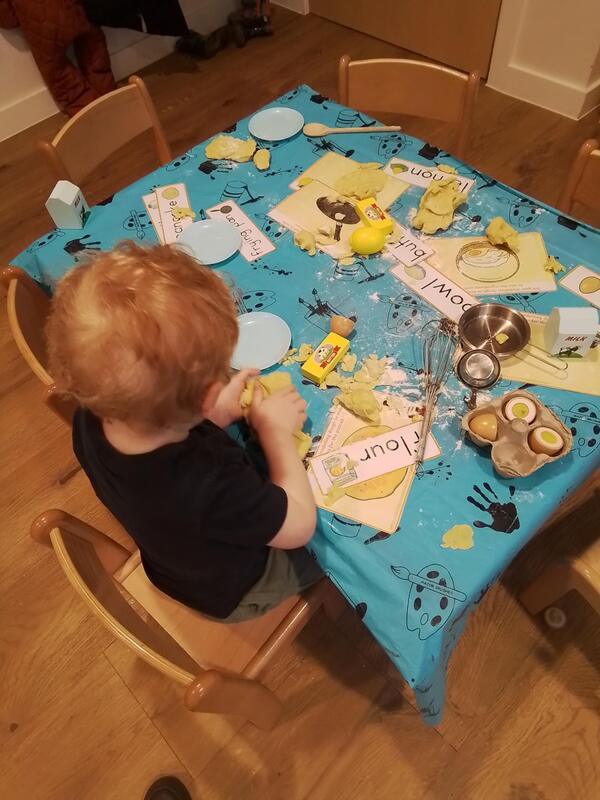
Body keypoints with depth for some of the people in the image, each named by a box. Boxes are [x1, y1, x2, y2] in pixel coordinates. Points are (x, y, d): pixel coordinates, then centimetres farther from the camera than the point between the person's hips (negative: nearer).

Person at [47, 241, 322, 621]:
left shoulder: (91, 420, -30)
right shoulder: (212, 488, -51)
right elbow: (299, 527, -29)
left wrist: (215, 419, -17)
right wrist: (275, 430, -20)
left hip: (172, 560, 5)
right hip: (237, 589, -5)